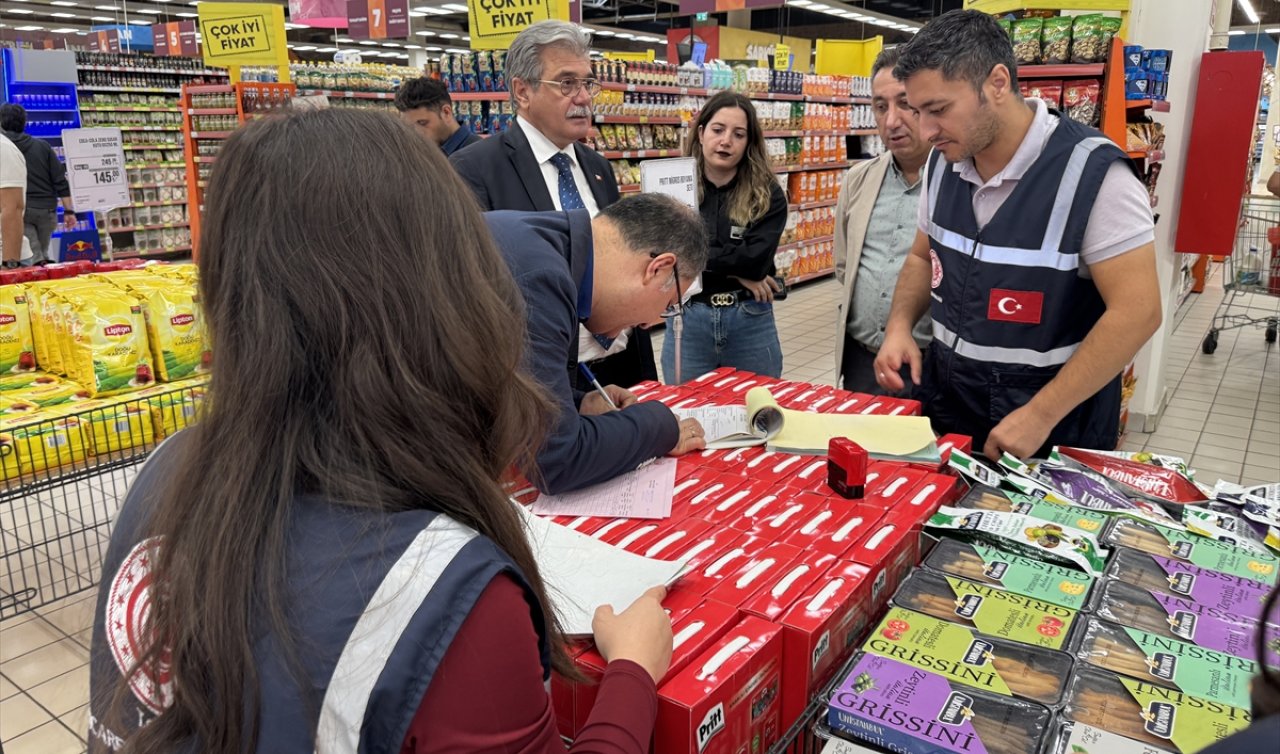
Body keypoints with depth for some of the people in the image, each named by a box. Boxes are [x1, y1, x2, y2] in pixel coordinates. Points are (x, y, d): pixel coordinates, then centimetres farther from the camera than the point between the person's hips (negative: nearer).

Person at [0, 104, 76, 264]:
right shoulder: (42, 146, 3)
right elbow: (61, 181, -1)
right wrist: (68, 211, 3)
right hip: (46, 209, 3)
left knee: (34, 257, -3)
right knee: (43, 253, 17)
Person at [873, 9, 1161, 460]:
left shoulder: (1093, 173, -20)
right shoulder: (943, 163, 0)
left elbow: (1136, 312, -21)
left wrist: (1040, 416, -22)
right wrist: (900, 325, -5)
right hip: (945, 402, 6)